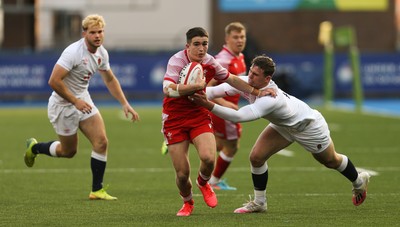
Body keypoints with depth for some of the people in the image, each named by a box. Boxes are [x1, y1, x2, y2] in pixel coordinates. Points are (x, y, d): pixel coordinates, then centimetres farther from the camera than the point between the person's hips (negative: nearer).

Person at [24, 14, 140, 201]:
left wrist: (125, 104, 10)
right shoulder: (74, 52, -26)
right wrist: (75, 101, -24)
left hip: (83, 100, 7)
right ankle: (34, 147, 35)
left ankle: (97, 190, 3)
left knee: (101, 142, -6)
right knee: (69, 151, 6)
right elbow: (54, 81, -28)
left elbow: (110, 80, 17)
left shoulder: (102, 53, 0)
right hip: (63, 104, -7)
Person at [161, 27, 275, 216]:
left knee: (208, 158, -24)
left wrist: (257, 92, 15)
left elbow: (231, 79, 17)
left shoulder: (209, 62, 0)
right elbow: (168, 89, -33)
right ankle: (187, 203, 27)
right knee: (182, 173, -7)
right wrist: (197, 85, -34)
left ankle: (203, 183, 12)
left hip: (199, 115, 3)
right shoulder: (177, 61, -17)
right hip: (174, 120, -3)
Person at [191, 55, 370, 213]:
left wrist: (209, 106, -61)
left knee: (331, 161, 17)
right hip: (283, 126, 6)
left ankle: (359, 182, 46)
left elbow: (239, 116, -55)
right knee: (256, 157, -8)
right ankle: (259, 202, 9)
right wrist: (200, 95, -52)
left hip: (308, 126, -6)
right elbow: (221, 89, -33)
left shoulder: (269, 99, -46)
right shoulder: (246, 83, -24)